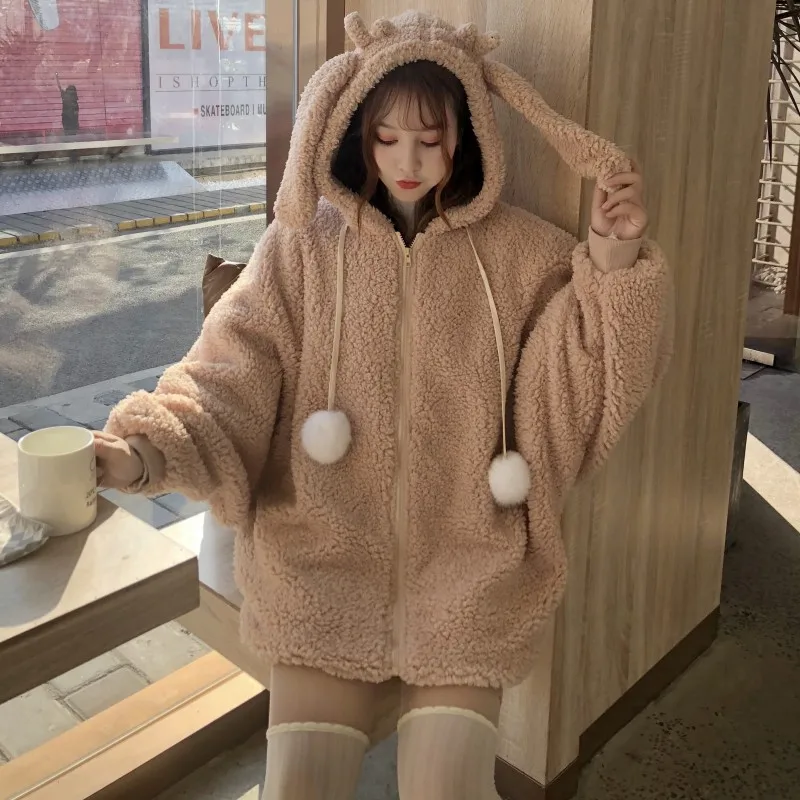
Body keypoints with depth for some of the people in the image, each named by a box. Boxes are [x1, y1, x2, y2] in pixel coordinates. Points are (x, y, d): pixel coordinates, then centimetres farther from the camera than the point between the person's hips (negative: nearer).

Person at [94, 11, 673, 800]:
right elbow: (232, 375, -8)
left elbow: (581, 378, -3)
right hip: (323, 556, 0)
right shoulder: (303, 246, -1)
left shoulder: (519, 252, 1)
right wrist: (136, 451, -25)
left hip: (466, 565, 0)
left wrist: (612, 266, -19)